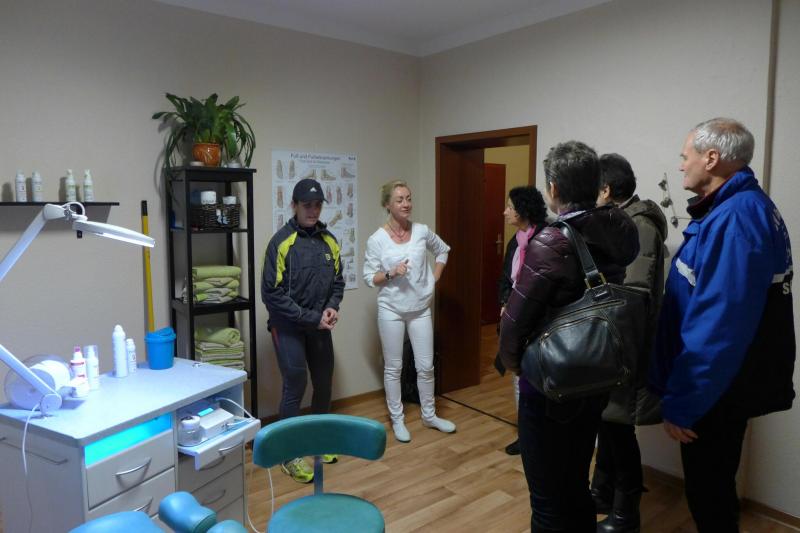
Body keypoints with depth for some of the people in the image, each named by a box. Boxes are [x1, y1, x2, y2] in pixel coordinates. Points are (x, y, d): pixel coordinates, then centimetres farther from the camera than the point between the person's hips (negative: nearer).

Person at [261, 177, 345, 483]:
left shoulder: (329, 241, 4)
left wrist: (332, 307, -7)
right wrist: (311, 318, -17)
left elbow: (337, 281, 13)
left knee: (324, 383, 13)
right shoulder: (282, 242, -13)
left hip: (320, 326, 6)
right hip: (288, 327, -6)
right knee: (295, 386, -5)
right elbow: (272, 293, -16)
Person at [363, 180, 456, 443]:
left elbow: (443, 251, 16)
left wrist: (434, 279, 6)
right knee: (393, 367, 8)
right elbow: (369, 278, -7)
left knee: (426, 366, 10)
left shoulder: (422, 231, -2)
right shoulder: (377, 239, -10)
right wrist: (391, 273, -23)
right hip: (391, 310, -2)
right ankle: (397, 419, 24)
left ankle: (429, 415, 30)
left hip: (421, 309, 3)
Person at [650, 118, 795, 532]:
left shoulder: (735, 217, -24)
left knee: (708, 491, 8)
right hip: (721, 383, 10)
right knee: (712, 485, 23)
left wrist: (681, 402, -23)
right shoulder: (740, 207, 9)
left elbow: (719, 325, -29)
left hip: (715, 390, -10)